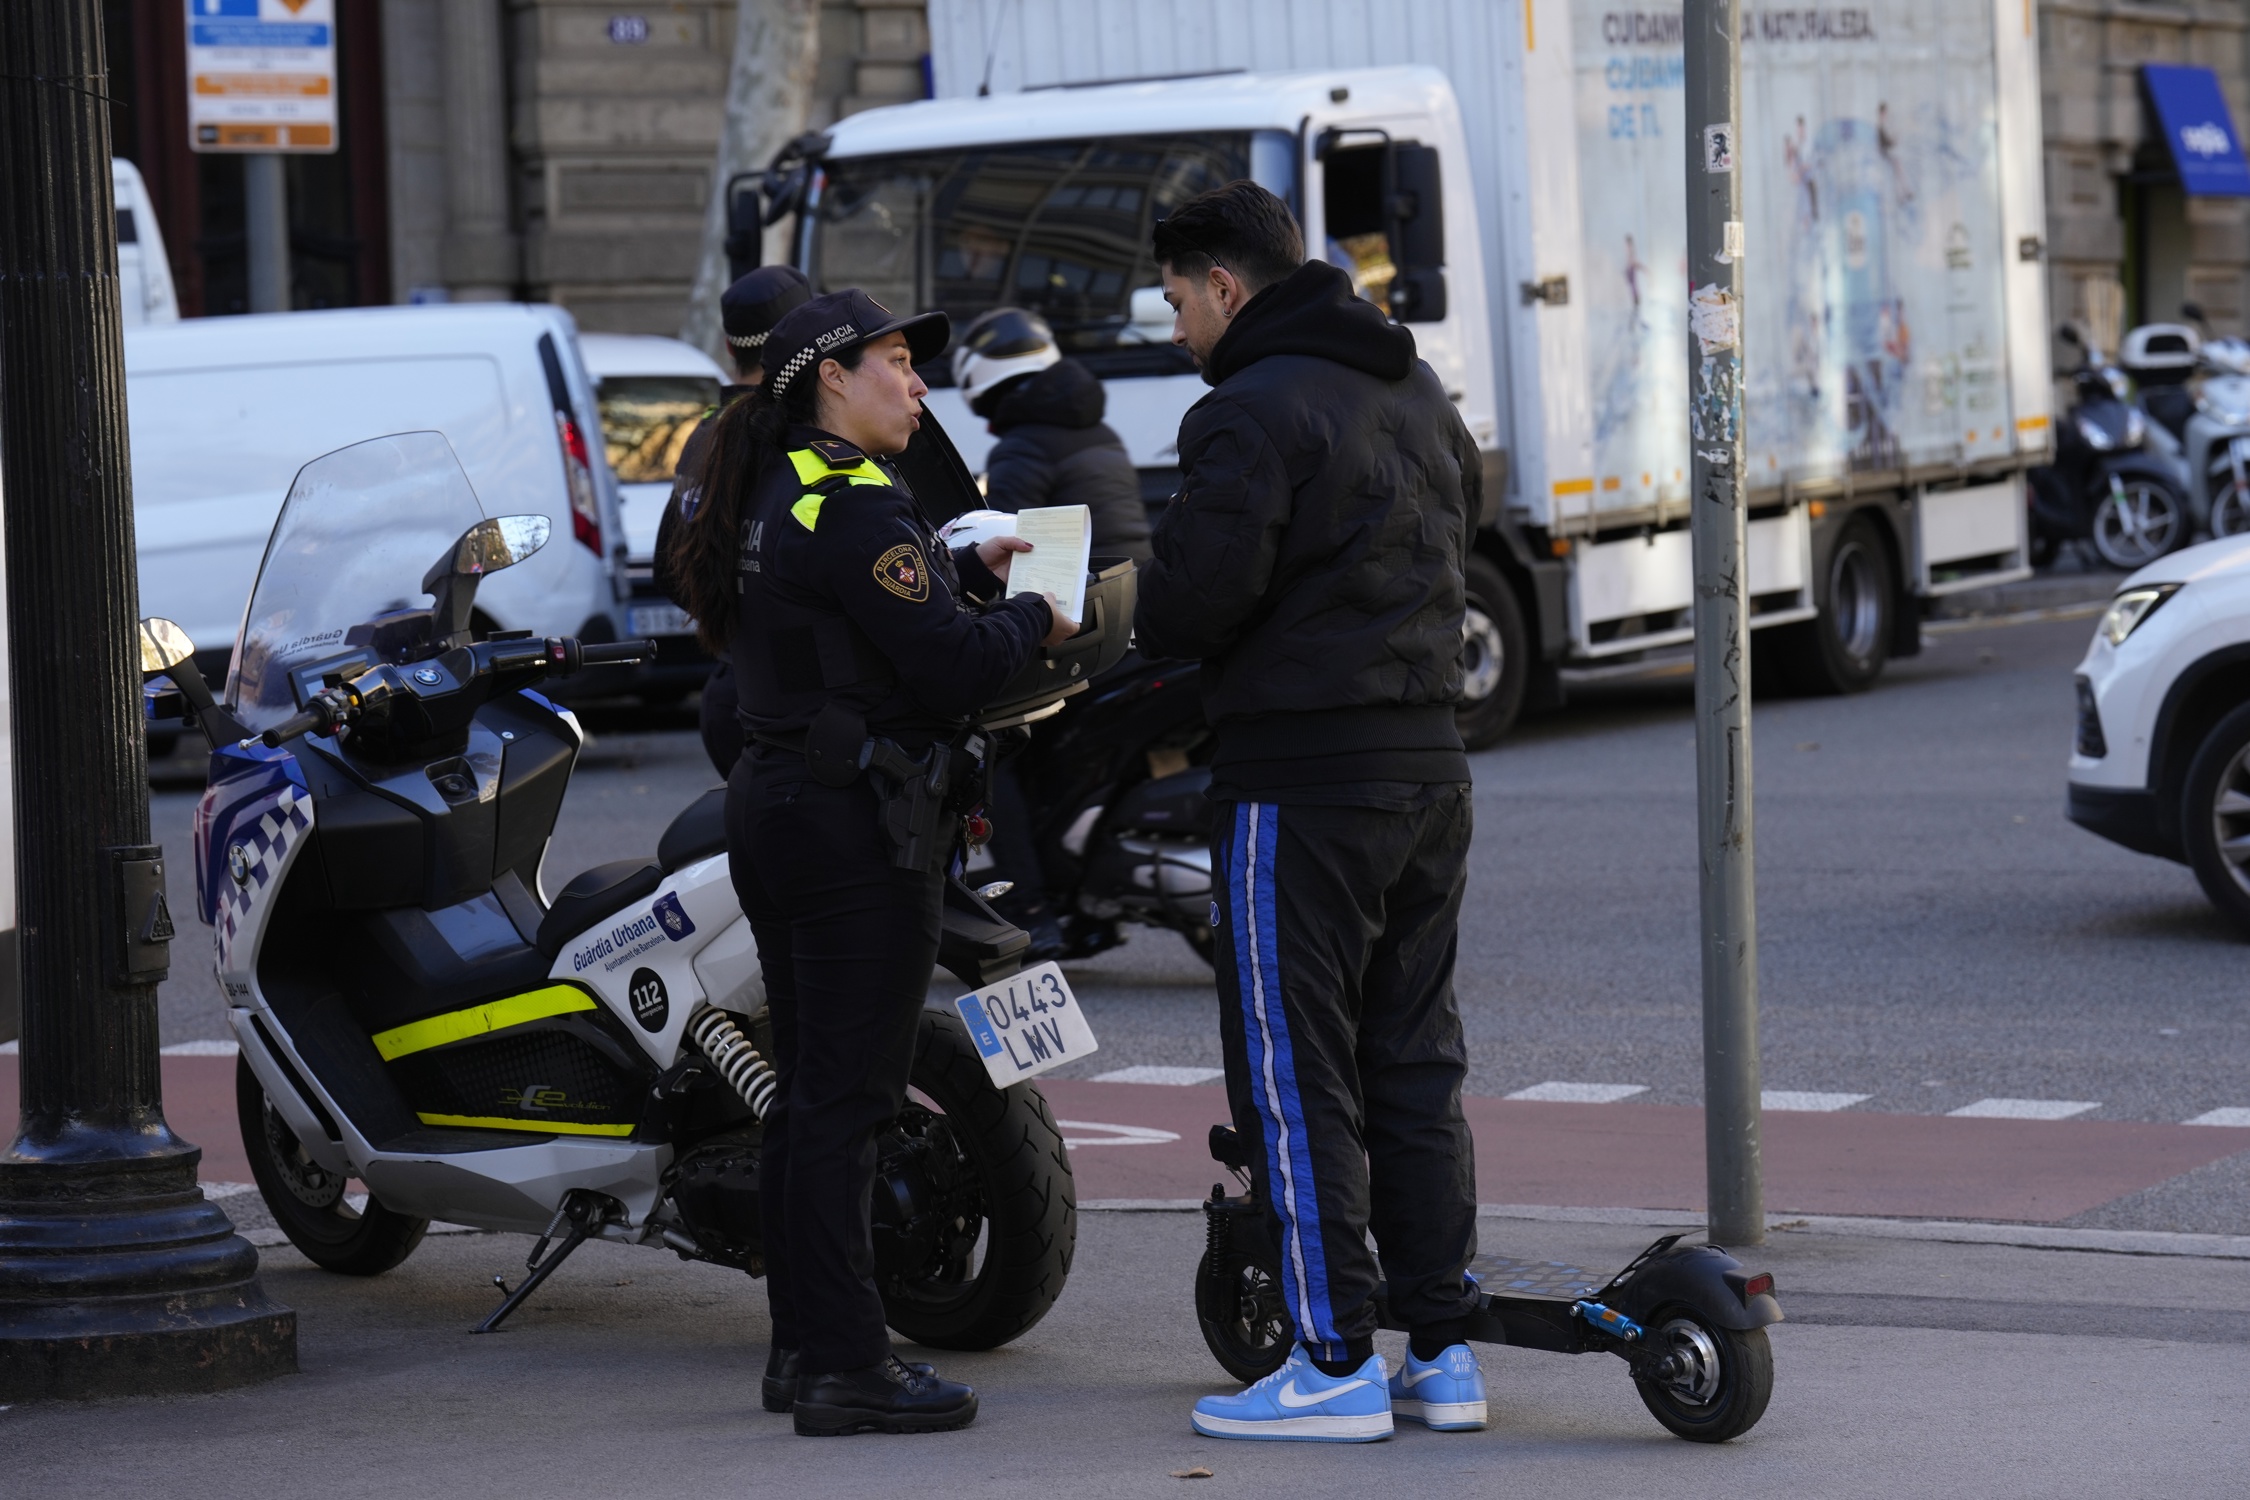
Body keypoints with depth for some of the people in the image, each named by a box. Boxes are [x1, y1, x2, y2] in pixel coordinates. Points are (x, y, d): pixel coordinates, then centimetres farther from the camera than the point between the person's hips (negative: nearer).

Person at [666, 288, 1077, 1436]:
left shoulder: (769, 493, 14)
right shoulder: (854, 507, -16)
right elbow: (947, 664, -20)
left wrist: (965, 570, 14)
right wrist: (1030, 620, -3)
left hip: (773, 808, 10)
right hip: (855, 823, -10)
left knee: (805, 1085, 14)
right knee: (847, 1094, -8)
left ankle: (801, 1344, 20)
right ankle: (845, 1366, -7)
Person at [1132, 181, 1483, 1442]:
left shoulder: (1254, 410, -14)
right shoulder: (1418, 391, 14)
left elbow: (1197, 596, -19)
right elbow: (1466, 502, 25)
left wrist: (1144, 622, 3)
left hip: (1302, 781, -8)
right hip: (1430, 763, 8)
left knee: (1297, 1076, -2)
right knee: (1416, 1065, 12)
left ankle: (1338, 1365, -1)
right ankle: (1446, 1352, 14)